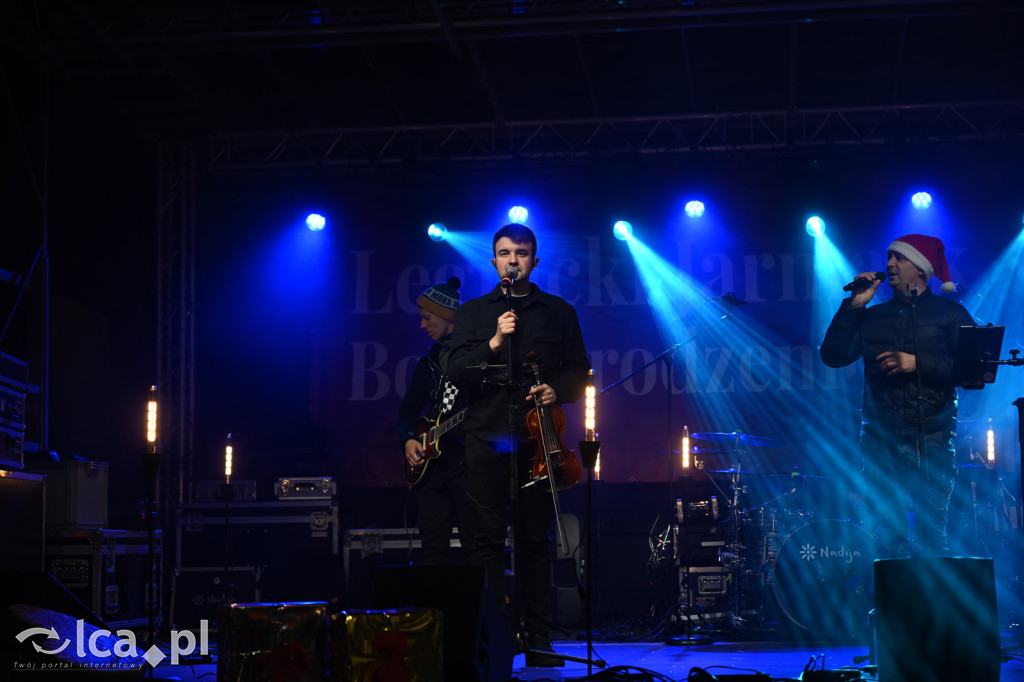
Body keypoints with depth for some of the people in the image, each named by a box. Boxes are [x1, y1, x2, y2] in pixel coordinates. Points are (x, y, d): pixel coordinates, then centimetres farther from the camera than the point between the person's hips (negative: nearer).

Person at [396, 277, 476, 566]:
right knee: (433, 548, 4)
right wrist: (408, 439, 7)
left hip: (468, 461, -6)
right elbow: (408, 409, 24)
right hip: (429, 464, 6)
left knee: (475, 545, -8)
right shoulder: (430, 360, 19)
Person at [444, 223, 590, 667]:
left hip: (537, 438, 0)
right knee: (489, 537, -5)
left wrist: (556, 390, -8)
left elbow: (579, 371, 12)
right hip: (487, 437, 0)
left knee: (535, 538, 0)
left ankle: (536, 637, 4)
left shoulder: (559, 312, 13)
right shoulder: (473, 312, 13)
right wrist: (494, 343, -13)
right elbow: (456, 371, 1)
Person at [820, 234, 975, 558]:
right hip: (880, 437, 3)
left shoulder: (950, 313, 7)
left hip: (931, 437, -3)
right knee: (888, 537, 1)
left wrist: (917, 363, -12)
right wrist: (854, 306, 0)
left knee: (931, 534, -7)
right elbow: (833, 355, 6)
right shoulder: (872, 317, 17)